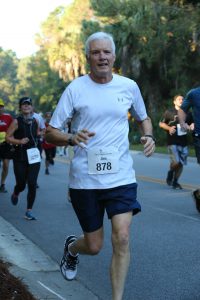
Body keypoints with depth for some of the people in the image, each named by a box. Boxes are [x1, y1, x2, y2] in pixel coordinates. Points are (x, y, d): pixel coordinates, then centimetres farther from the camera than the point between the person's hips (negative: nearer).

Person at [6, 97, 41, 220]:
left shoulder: (35, 121, 6)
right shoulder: (16, 122, -6)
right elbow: (8, 137, -7)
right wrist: (20, 141, -19)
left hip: (34, 155, 2)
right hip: (20, 156, -2)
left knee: (32, 184, -6)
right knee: (21, 184, 3)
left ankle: (29, 211, 4)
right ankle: (15, 194, 41)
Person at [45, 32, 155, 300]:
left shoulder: (129, 86, 3)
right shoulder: (75, 89, -4)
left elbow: (143, 118, 21)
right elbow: (50, 133, -4)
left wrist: (148, 136, -2)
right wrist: (72, 139, -25)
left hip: (121, 176, 1)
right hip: (84, 178, -1)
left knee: (122, 238, -14)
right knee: (94, 246, 8)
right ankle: (71, 247, 45)